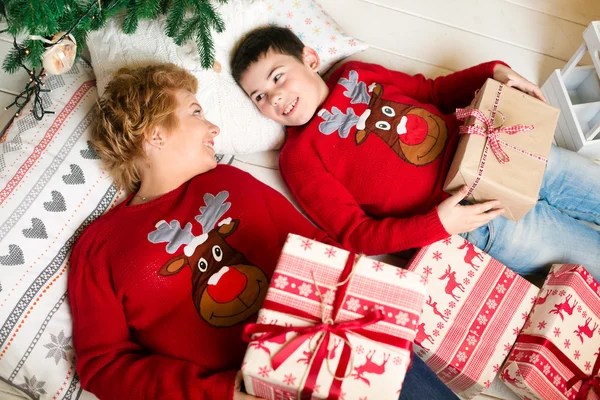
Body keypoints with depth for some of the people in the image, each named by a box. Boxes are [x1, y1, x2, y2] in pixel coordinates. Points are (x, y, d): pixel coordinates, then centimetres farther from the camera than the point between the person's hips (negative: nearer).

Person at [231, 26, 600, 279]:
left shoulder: (355, 74, 9)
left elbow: (433, 91, 20)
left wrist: (494, 72, 4)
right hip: (480, 216, -5)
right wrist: (437, 224, -23)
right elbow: (354, 234, -10)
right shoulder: (298, 156, -6)